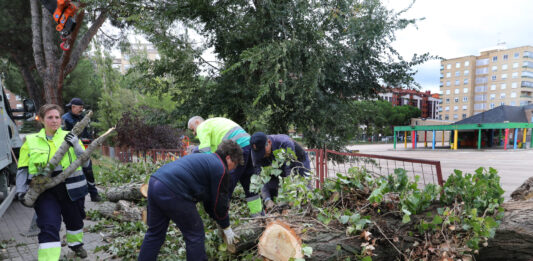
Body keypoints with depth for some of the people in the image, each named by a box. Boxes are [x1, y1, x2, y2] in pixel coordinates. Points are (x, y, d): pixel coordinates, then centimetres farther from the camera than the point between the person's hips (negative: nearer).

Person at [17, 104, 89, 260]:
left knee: (74, 219, 21)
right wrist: (21, 191, -3)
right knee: (49, 226, -13)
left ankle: (75, 243, 49)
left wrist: (76, 146, -17)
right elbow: (23, 169, 8)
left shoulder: (69, 137, 3)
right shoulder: (31, 141, 3)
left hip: (70, 188, 2)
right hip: (45, 190, -2)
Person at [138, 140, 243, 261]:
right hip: (171, 192, -9)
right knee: (195, 234, 6)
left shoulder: (206, 159, 27)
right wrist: (226, 227, 20)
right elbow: (220, 203, 4)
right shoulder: (220, 169, -1)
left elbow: (207, 194, 33)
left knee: (155, 233, 21)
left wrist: (216, 218, 39)